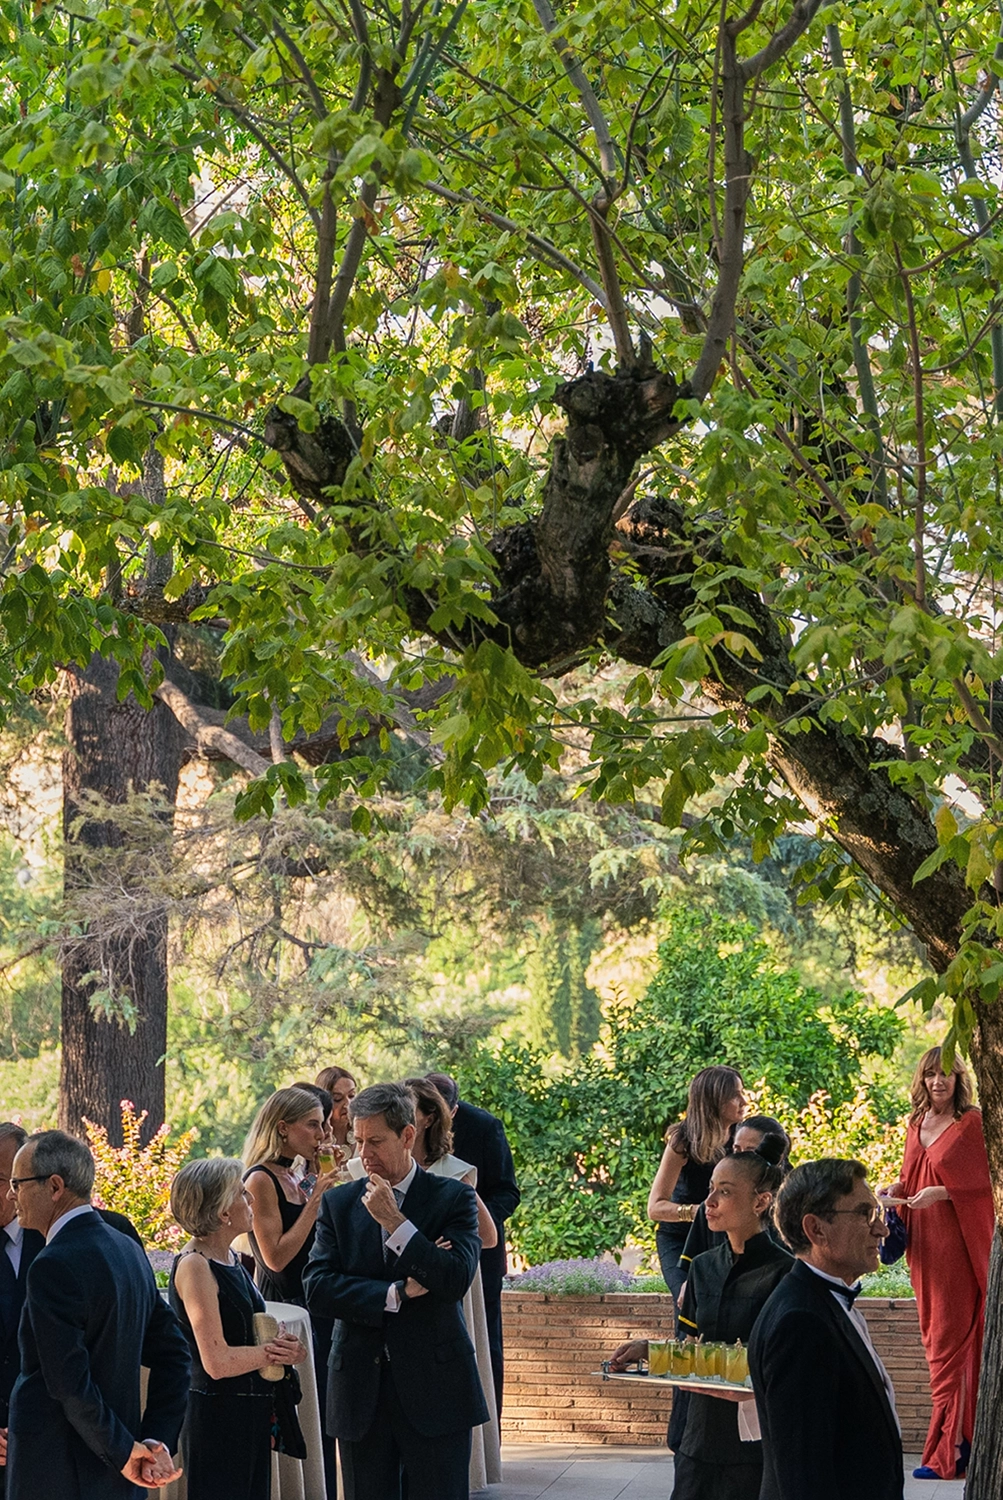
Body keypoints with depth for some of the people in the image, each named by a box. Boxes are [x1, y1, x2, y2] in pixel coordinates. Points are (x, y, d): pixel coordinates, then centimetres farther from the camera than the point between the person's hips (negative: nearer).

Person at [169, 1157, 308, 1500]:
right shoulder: (195, 1265, -18)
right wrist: (274, 1351, -8)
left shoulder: (230, 1259, 10)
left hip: (251, 1414, 9)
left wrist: (283, 1347, -2)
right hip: (217, 1417, -9)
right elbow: (217, 1361, -23)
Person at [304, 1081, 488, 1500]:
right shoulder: (338, 1204, 8)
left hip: (434, 1388, -3)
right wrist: (398, 1293, -12)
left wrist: (394, 1221, -15)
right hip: (361, 1388, 3)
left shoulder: (453, 1198, 1)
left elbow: (457, 1280, -13)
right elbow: (317, 1288, -3)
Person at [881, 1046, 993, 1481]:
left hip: (957, 1244, -7)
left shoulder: (972, 1123, -7)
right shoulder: (917, 1124, 13)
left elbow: (985, 1182, -9)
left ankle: (947, 1449, -8)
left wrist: (941, 1193, -19)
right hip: (924, 1242, 7)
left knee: (949, 1341, -8)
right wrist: (894, 1190, 2)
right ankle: (961, 1439, 15)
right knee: (935, 1338, 8)